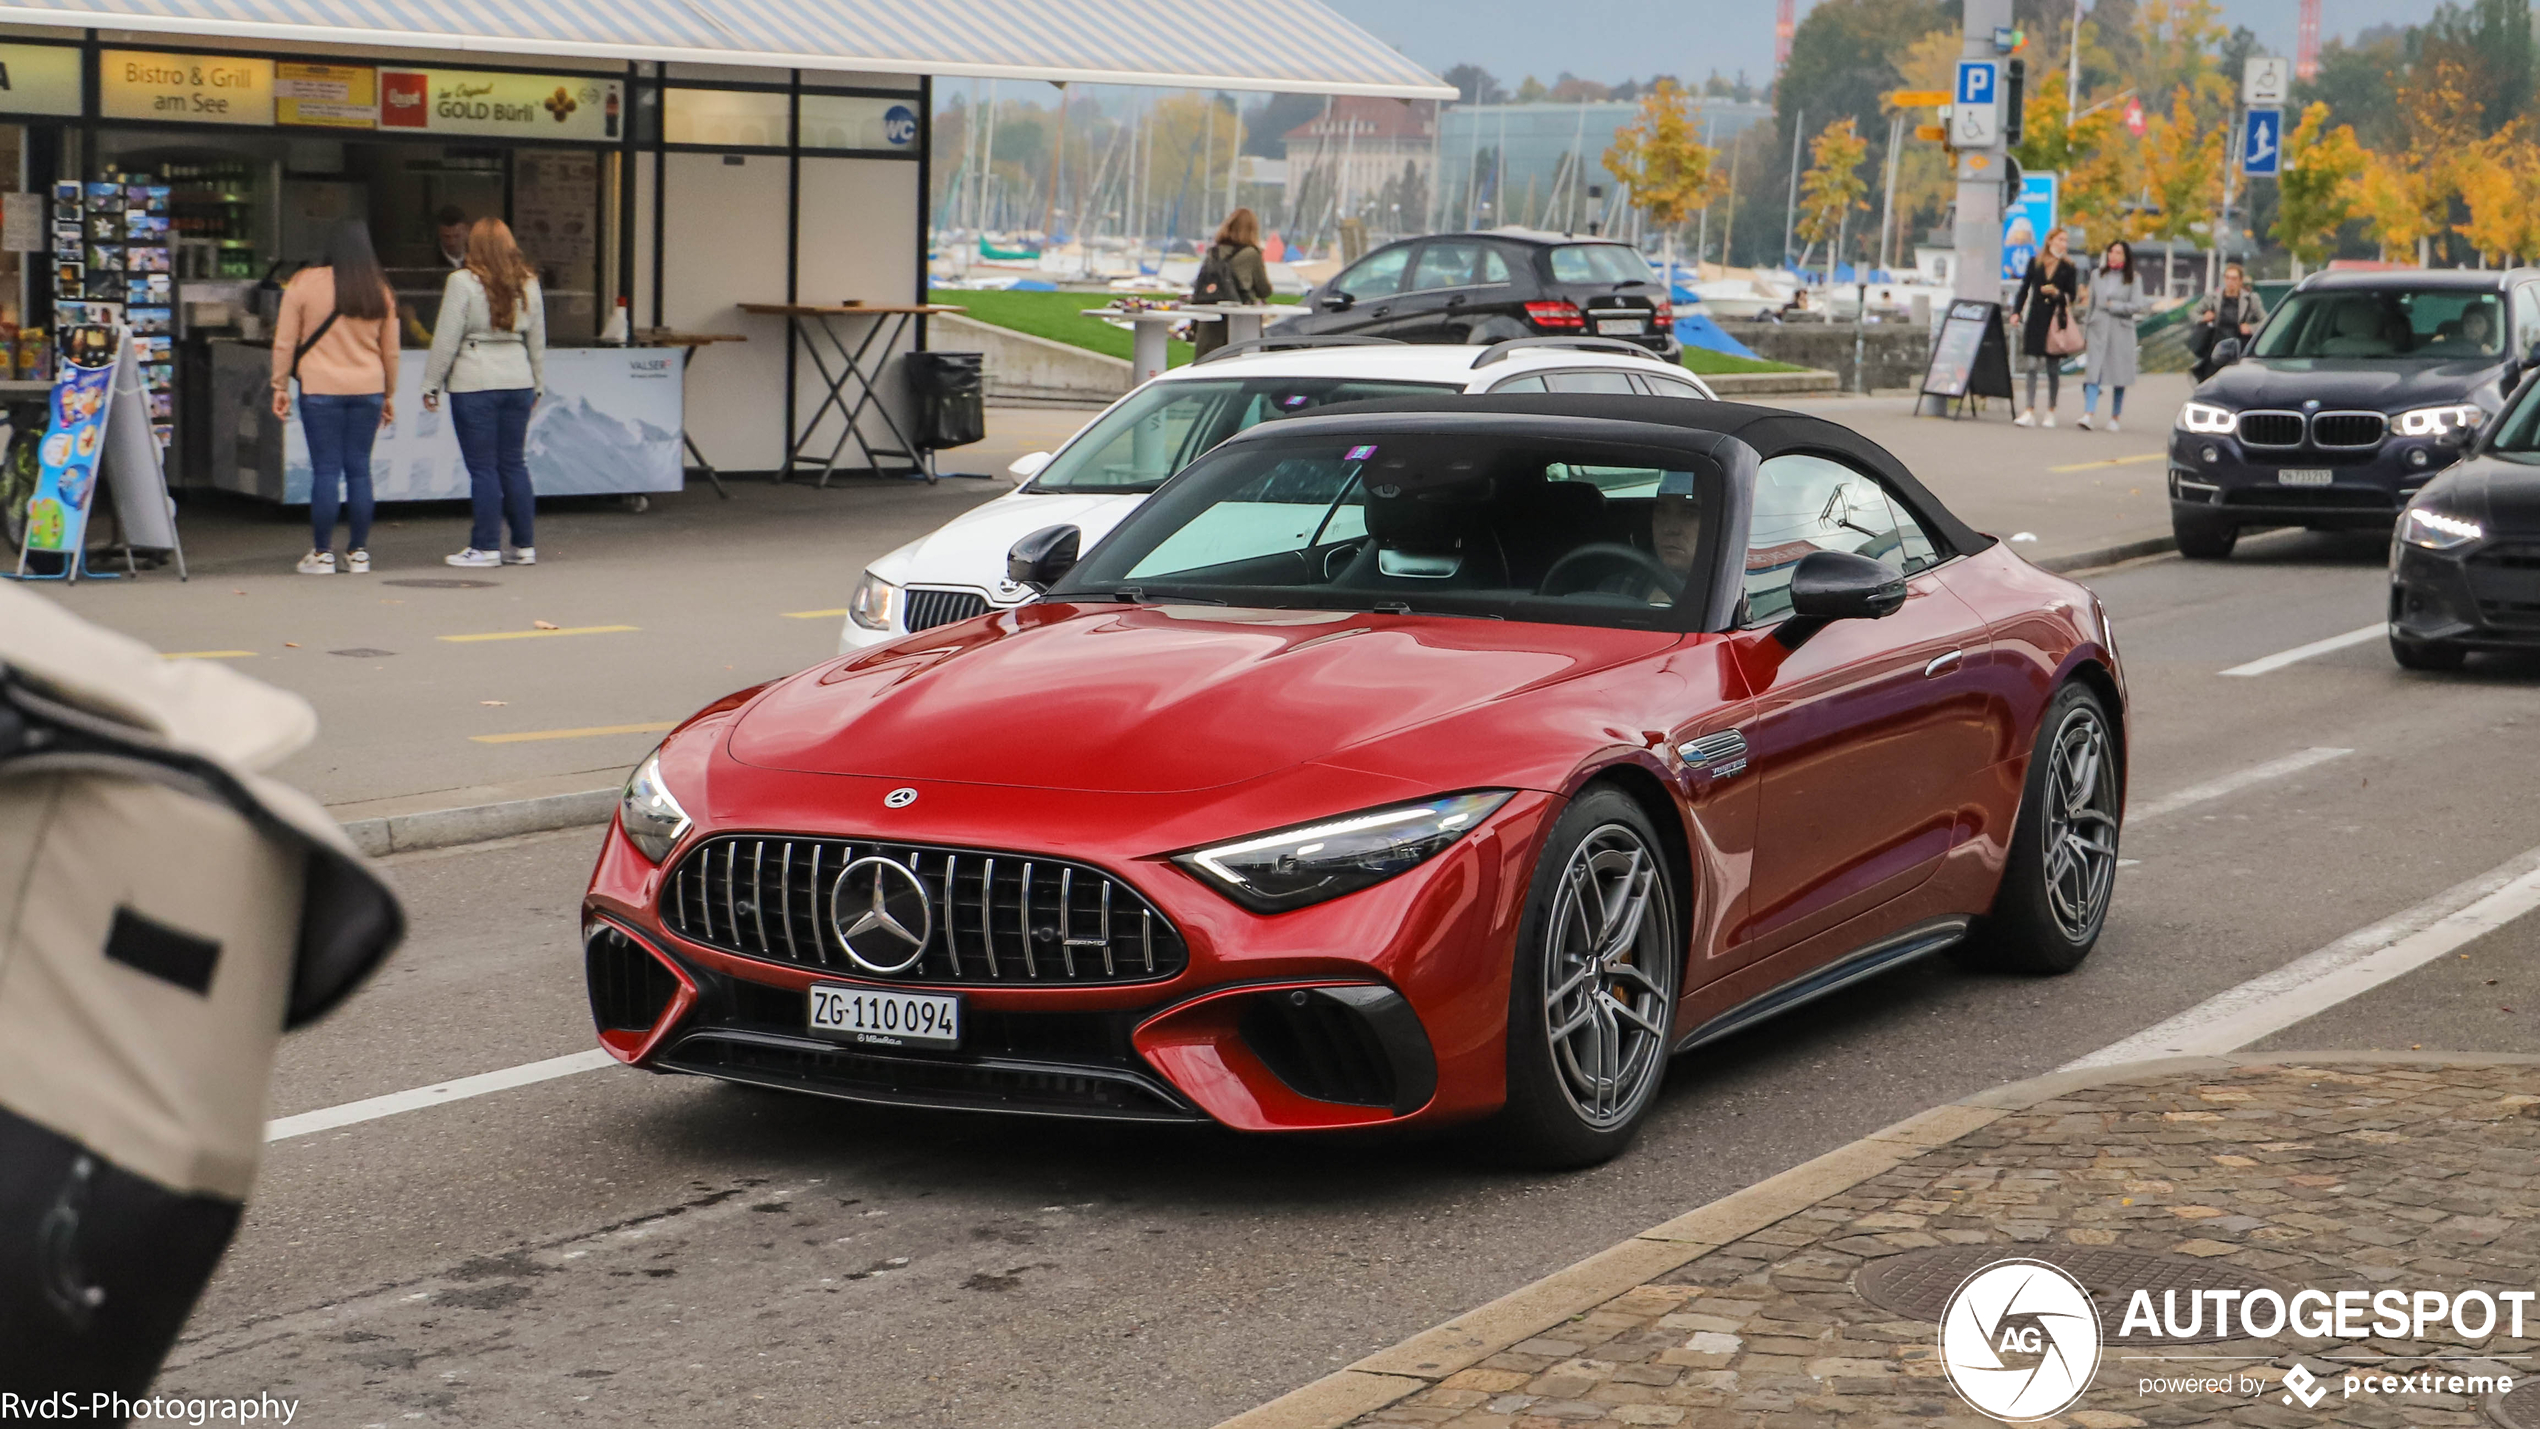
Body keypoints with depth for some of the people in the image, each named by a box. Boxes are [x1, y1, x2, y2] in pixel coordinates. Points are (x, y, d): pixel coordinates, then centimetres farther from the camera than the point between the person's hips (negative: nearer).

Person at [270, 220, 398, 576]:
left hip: (320, 389, -3)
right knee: (359, 469, 7)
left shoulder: (304, 284, -3)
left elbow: (284, 342, -1)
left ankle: (322, 554, 3)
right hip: (368, 389, 3)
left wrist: (280, 386, 7)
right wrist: (389, 395, 22)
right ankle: (359, 553, 10)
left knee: (325, 470, 0)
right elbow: (390, 350, 13)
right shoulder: (380, 292, 6)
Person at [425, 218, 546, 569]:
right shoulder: (527, 283, 8)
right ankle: (524, 546, 12)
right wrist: (537, 383, 23)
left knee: (482, 467, -1)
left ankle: (486, 547, 1)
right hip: (518, 380, 5)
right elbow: (537, 339, 14)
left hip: (474, 382, -5)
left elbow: (447, 339, -7)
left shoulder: (462, 283, -8)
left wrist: (432, 384, 0)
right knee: (514, 464, 11)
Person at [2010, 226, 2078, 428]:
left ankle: (2050, 413, 12)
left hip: (2056, 320, -1)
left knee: (2053, 369, 3)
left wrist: (2057, 293, -15)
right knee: (2031, 367, -6)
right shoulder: (2035, 262, 9)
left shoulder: (2068, 268, 4)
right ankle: (2029, 412, -9)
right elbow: (2024, 289, 11)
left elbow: (2071, 296, 4)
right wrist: (2016, 312, 2)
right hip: (2035, 320, 1)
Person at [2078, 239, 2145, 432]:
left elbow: (2137, 307, -5)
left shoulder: (2133, 280, 4)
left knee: (2120, 376, 2)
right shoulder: (2097, 275, 12)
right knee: (2093, 372, -12)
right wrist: (2084, 329, 14)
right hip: (2098, 329, 1)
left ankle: (2114, 417, 12)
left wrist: (2113, 305, -8)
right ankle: (2088, 414, -23)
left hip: (2121, 331, -1)